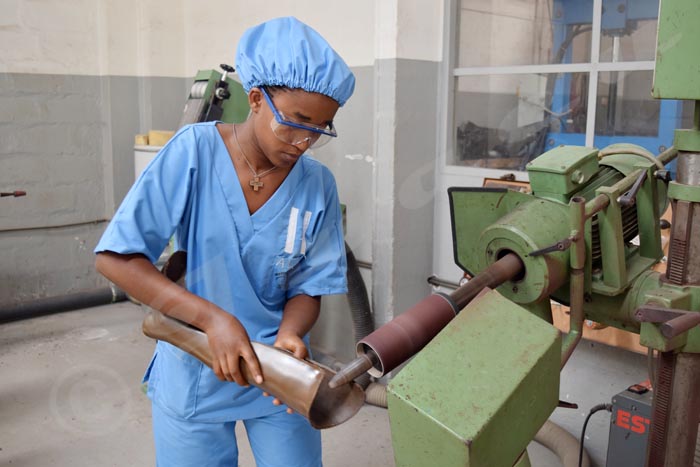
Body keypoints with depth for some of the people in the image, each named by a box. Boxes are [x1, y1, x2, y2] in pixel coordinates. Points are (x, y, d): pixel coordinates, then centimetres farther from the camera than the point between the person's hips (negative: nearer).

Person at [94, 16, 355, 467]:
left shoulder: (318, 185, -10)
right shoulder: (195, 151, -16)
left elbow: (308, 287, -3)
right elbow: (115, 258, -19)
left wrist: (289, 334, -24)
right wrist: (213, 319, -27)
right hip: (193, 374, -1)